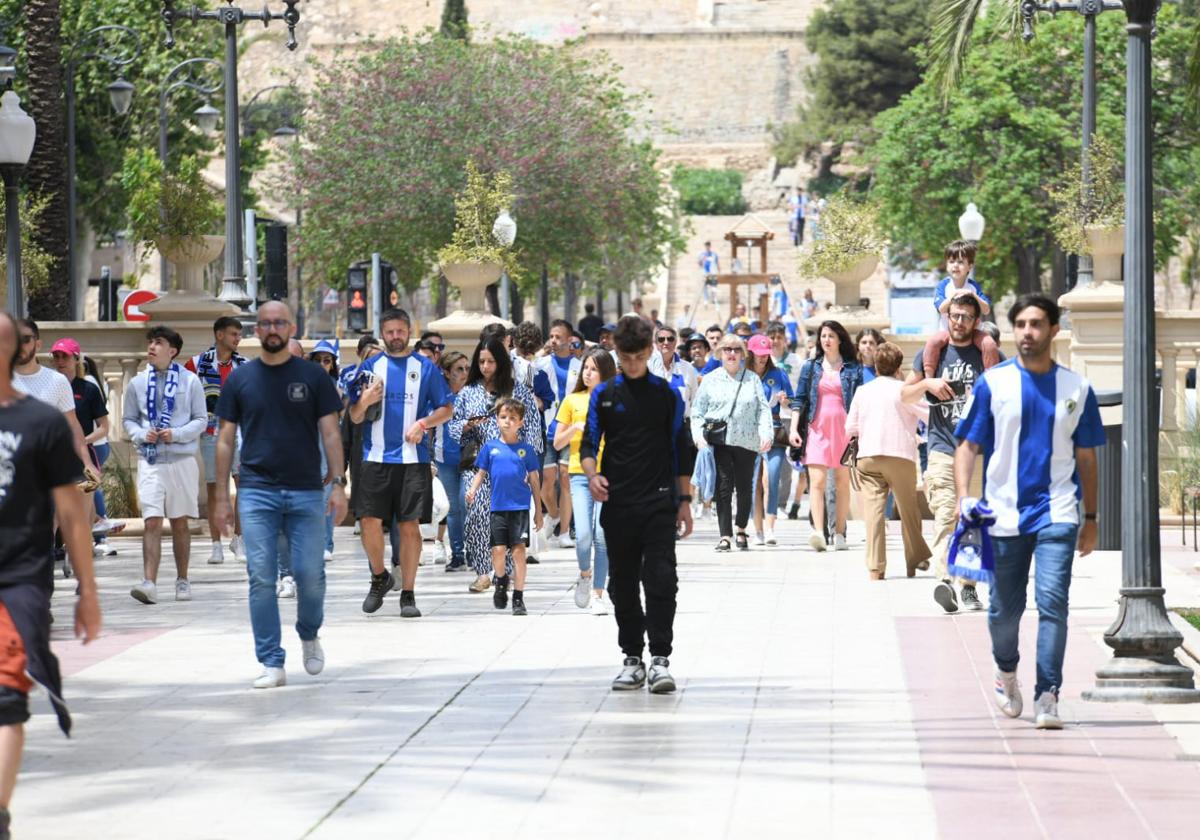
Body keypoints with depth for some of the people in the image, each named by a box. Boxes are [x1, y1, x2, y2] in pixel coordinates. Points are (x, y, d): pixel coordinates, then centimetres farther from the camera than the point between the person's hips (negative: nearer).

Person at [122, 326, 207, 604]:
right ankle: (149, 583, -18)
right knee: (152, 522, -10)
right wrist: (141, 434, -8)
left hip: (182, 459, -1)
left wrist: (176, 434, -14)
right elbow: (128, 420, 13)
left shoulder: (190, 381, 1)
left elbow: (201, 420, 2)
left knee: (179, 524, 10)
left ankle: (182, 580, 21)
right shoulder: (137, 383, 7)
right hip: (150, 461, 1)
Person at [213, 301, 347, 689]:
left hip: (307, 492, -1)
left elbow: (330, 433, 4)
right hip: (257, 492, 1)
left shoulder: (314, 377, 5)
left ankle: (309, 636, 26)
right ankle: (272, 664, 1)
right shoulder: (240, 379, 7)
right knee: (262, 579, -4)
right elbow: (225, 440, 9)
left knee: (309, 574, -4)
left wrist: (338, 483, -6)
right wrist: (222, 496, 4)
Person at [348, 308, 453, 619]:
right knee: (371, 522, -6)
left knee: (410, 524, -1)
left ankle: (408, 594, 6)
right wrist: (364, 402, -13)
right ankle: (379, 577, 19)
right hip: (376, 458, 1)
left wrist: (423, 423, -9)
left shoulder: (425, 367, 7)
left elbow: (446, 408, 8)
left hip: (413, 458, -1)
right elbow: (355, 417, 9)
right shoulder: (370, 367, 9)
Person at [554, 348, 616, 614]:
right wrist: (576, 428, -6)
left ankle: (597, 594, 3)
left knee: (602, 536, -7)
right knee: (583, 535, -13)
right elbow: (558, 443, 12)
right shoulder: (572, 401, 10)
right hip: (580, 474, 1)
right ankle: (585, 573, 17)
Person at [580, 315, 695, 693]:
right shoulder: (603, 395, 7)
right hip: (617, 503, 2)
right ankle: (632, 658, 14)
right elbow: (589, 442, 6)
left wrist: (684, 500, 5)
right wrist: (592, 474, -16)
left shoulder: (667, 394, 6)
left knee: (660, 579, -10)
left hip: (659, 503, -2)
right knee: (623, 583, 6)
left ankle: (660, 658, -9)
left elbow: (681, 450, 9)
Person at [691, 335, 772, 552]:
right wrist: (699, 434, -7)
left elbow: (763, 409, 6)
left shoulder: (753, 379, 12)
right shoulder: (711, 380, 11)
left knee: (745, 486, 3)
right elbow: (698, 411, 8)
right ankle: (725, 535, -10)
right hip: (720, 442, -1)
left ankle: (741, 530, 23)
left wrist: (765, 433, -9)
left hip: (747, 442, 1)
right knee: (724, 486, -10)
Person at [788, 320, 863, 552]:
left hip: (844, 430, 0)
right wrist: (794, 429, 1)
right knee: (817, 481, -13)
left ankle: (839, 533, 10)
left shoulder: (853, 369, 6)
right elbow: (799, 399, 10)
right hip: (817, 430, 0)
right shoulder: (811, 367, 11)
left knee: (842, 482, 4)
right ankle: (818, 531, -23)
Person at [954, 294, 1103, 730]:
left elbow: (1086, 458, 13)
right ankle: (1006, 670, 38)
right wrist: (964, 498, -11)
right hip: (1004, 514, 0)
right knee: (1005, 607, 9)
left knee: (1052, 600, -14)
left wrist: (1091, 520, 14)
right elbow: (968, 446, 3)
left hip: (1057, 513, 0)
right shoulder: (993, 383, 2)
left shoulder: (1076, 388, 6)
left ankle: (1047, 695, -13)